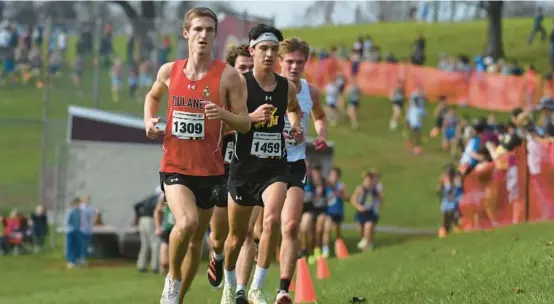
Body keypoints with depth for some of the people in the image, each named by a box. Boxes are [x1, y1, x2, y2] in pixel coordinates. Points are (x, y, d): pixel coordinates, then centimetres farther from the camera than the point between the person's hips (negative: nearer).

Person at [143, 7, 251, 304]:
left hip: (209, 169, 1)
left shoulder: (229, 76, -5)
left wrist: (223, 114, -23)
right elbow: (153, 96, 25)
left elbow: (245, 124, -3)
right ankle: (173, 277, 0)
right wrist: (149, 121, 5)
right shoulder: (169, 71, 2)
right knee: (186, 222, -26)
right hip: (174, 165, -1)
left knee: (197, 238, 12)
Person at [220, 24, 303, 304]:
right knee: (237, 236, 10)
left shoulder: (287, 87, 4)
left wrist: (296, 127, 8)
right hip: (244, 167, -2)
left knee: (272, 220, -23)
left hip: (275, 167, 2)